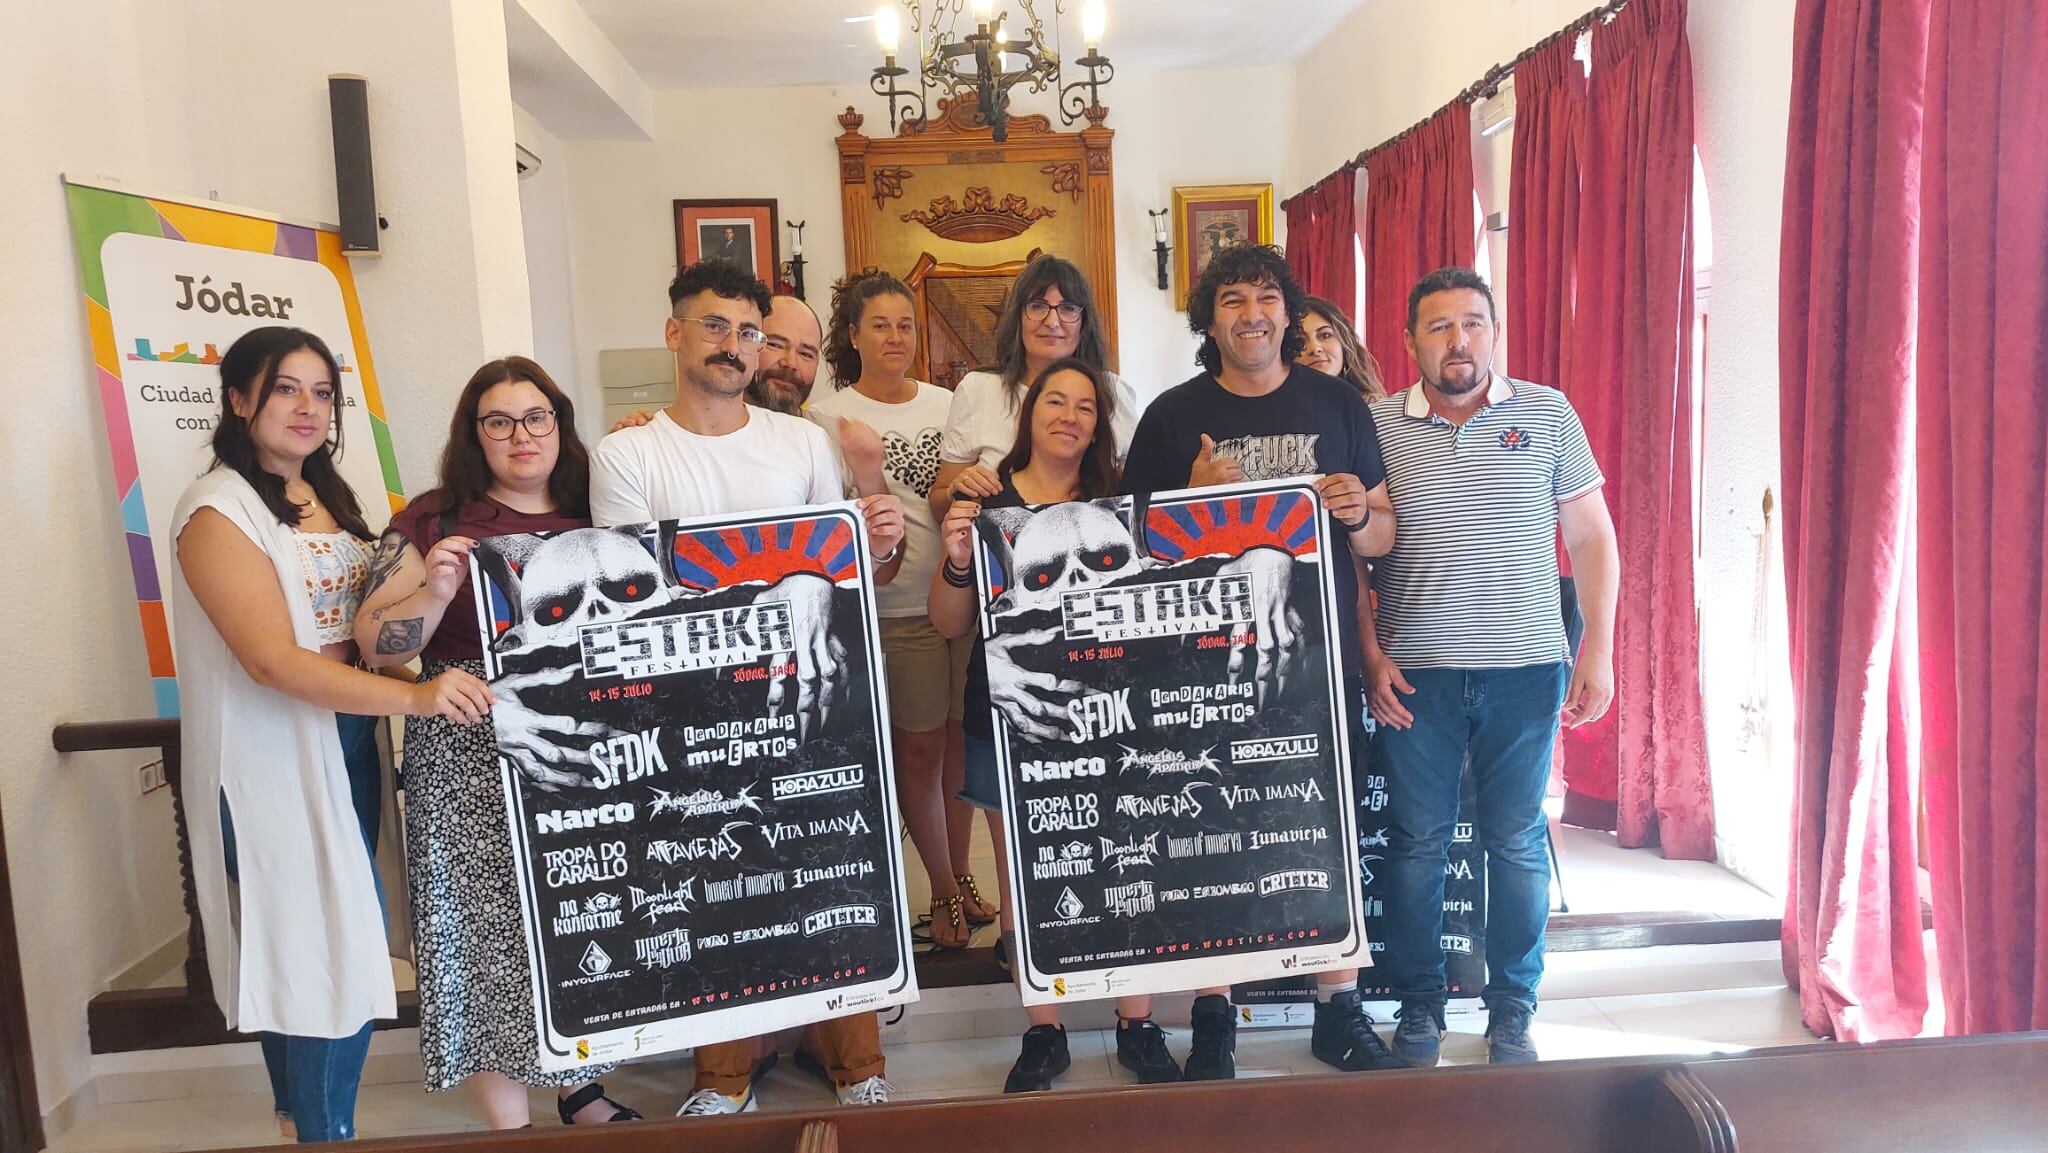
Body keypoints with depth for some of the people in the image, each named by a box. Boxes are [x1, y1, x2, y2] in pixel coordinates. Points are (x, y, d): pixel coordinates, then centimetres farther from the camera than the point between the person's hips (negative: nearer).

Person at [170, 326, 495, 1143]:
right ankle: (323, 1127, 13)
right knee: (325, 952, -3)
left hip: (345, 744, 7)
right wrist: (415, 697, -30)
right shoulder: (219, 508, -13)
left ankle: (304, 1116, 31)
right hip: (274, 760, -7)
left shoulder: (327, 495, 11)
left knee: (322, 947, 15)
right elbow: (273, 660, -22)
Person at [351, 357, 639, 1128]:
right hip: (472, 767, -3)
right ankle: (510, 1125, 17)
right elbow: (375, 643, -4)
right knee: (490, 930, 2)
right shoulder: (435, 521, 0)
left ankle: (580, 1091, 33)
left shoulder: (594, 514, 8)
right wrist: (436, 591, -21)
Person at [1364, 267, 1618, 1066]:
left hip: (1527, 667, 1)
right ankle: (1418, 1008, 23)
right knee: (1416, 842, 7)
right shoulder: (1376, 424, 2)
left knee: (1517, 842, 8)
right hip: (1414, 671, 0)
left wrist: (1599, 649, -2)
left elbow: (1592, 536, 5)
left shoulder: (1547, 413, 4)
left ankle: (1512, 1011, 24)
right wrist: (1369, 655, -5)